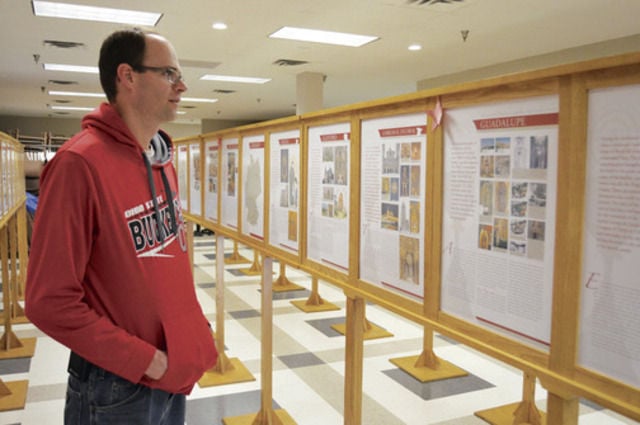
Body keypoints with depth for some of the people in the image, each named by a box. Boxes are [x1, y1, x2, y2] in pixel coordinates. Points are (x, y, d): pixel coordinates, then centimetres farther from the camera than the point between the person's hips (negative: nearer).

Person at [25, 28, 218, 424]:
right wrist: (145, 359, -18)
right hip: (119, 386, -7)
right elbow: (51, 301, -22)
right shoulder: (80, 164, -21)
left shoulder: (163, 160, 5)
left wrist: (194, 322, 6)